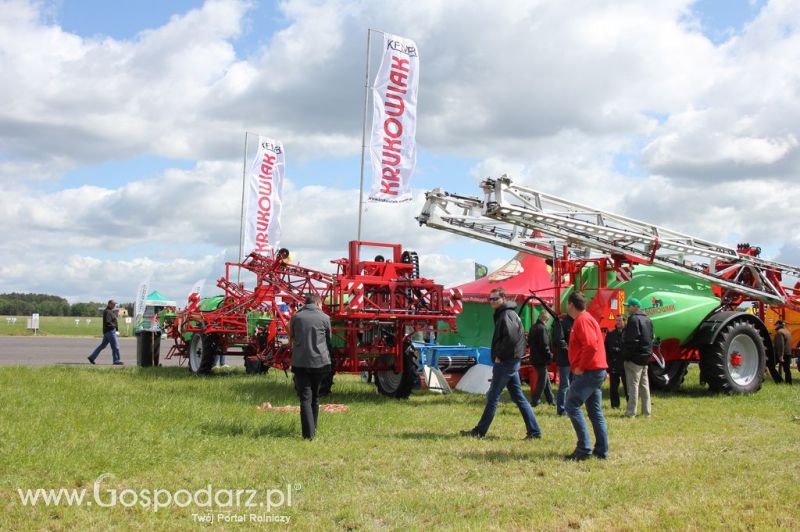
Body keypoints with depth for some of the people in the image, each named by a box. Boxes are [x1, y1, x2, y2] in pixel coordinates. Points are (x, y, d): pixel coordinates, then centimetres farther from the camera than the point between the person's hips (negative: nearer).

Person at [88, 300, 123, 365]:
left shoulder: (110, 311, 17)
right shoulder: (107, 312, -15)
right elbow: (107, 322, -23)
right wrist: (115, 327, -17)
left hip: (107, 332, 11)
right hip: (110, 331, -11)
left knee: (103, 345, 14)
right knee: (115, 346, -5)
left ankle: (92, 357, 18)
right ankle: (116, 361, 1)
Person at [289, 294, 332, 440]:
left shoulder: (296, 317, 4)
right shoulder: (324, 317, 1)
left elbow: (291, 338, 15)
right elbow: (329, 341, 11)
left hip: (300, 362, 0)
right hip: (320, 362, 0)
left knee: (305, 397, -2)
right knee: (315, 397, 16)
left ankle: (308, 433, -13)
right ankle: (313, 430, 25)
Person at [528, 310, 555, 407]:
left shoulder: (533, 327, 10)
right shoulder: (542, 328, -17)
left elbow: (529, 342, 17)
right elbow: (544, 345, -20)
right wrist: (550, 356, -10)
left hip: (534, 358, 9)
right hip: (541, 359, -9)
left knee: (546, 379, 17)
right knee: (542, 380, 0)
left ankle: (550, 400, 22)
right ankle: (535, 401, 1)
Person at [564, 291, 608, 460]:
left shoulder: (582, 320, -13)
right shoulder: (586, 319, 19)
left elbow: (591, 345, -25)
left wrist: (580, 367, -19)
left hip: (589, 372, -10)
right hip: (596, 371, 10)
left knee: (572, 405, -10)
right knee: (595, 411, 10)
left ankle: (584, 448, -11)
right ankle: (602, 450, 12)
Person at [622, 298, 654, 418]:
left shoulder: (633, 319, -14)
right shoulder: (647, 320, 15)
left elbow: (631, 340, -20)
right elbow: (650, 338, 18)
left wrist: (626, 356, -16)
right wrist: (648, 352, 18)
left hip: (635, 357, -9)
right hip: (645, 357, 9)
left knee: (633, 384, -7)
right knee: (644, 385, 13)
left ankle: (631, 412, -8)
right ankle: (646, 411, 15)